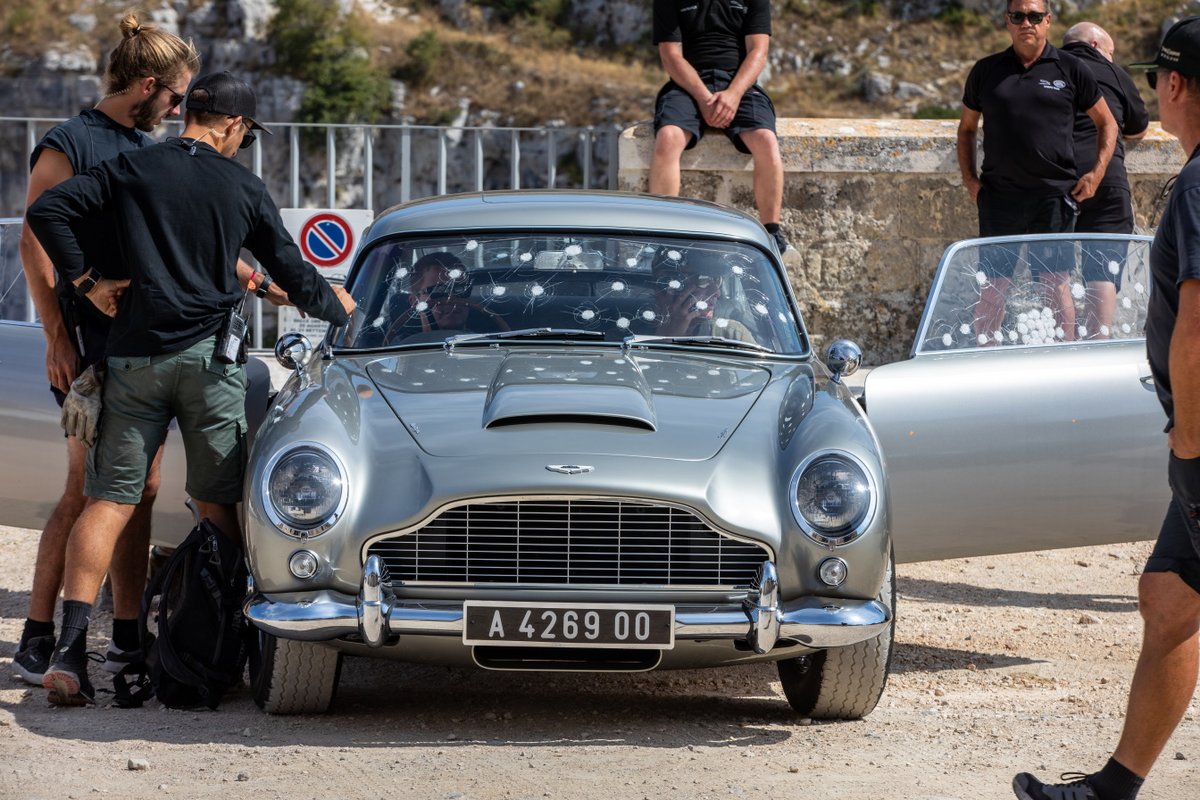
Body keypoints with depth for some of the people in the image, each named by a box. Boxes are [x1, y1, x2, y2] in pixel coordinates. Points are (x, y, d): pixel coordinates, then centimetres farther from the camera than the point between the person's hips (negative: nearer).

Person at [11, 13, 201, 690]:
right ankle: (37, 641, -6)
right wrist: (58, 336, -16)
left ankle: (128, 638, 12)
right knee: (86, 492, -10)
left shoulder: (149, 150, 17)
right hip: (92, 347, -8)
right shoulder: (68, 145, -7)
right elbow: (35, 246, -11)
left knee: (140, 492, 7)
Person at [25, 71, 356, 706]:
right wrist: (337, 308, 31)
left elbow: (47, 210, -7)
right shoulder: (242, 187, 5)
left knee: (110, 499, 0)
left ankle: (70, 650, -11)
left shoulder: (132, 168, 5)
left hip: (133, 356, 1)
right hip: (207, 356, -1)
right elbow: (292, 273, 12)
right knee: (219, 503, 9)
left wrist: (84, 279, 1)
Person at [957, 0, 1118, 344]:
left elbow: (1107, 123, 13)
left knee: (1056, 282, -4)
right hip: (999, 195, 2)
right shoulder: (986, 71, 10)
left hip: (1053, 195, -2)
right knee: (992, 285, 2)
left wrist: (1096, 173, 1)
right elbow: (966, 128, 21)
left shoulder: (1069, 69, 5)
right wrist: (969, 179, 9)